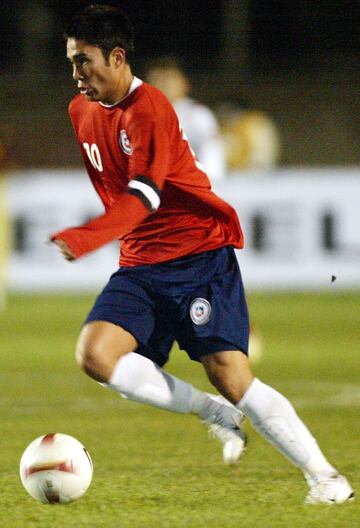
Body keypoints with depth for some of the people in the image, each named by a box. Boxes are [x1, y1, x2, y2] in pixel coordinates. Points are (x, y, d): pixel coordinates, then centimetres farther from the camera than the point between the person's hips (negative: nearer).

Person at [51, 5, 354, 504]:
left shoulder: (147, 108, -16)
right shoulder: (80, 111, 9)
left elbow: (142, 198, -27)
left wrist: (82, 238, -40)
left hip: (200, 253, -7)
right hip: (140, 264, 7)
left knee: (231, 377, -15)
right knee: (95, 353, -19)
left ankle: (325, 477, -1)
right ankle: (213, 414, 0)